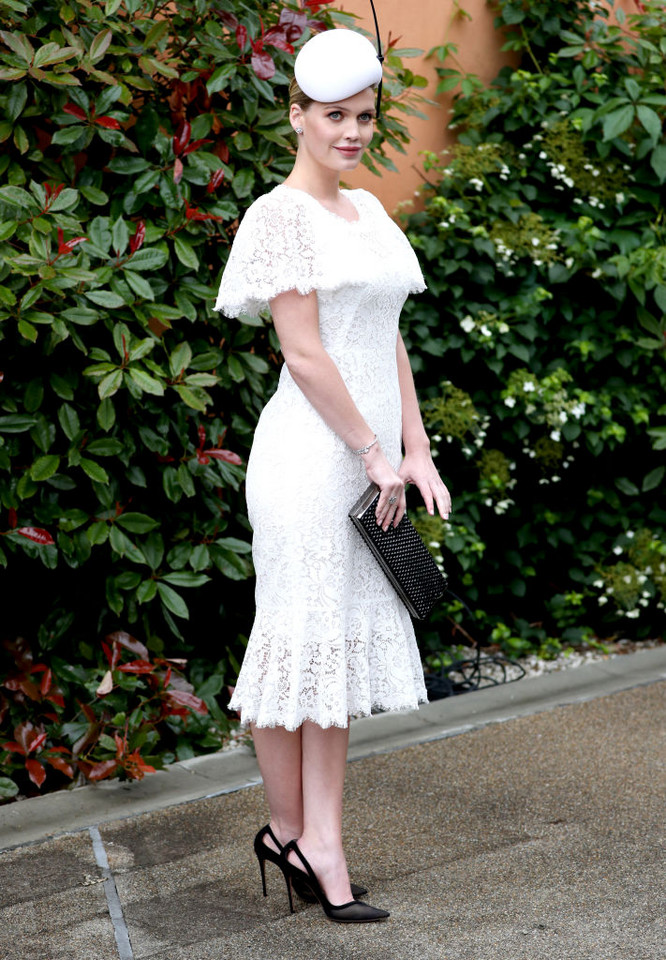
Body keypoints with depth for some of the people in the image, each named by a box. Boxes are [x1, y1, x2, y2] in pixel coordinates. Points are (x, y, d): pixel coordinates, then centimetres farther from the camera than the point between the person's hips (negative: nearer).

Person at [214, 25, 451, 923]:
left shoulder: (368, 210, 15)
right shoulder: (282, 214, -9)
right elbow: (304, 354, -14)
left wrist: (417, 450, 9)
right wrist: (374, 453, -12)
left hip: (369, 456, 8)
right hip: (311, 454, -8)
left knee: (345, 642, 8)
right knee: (301, 639, 0)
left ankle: (321, 840, 14)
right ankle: (289, 832, 14)